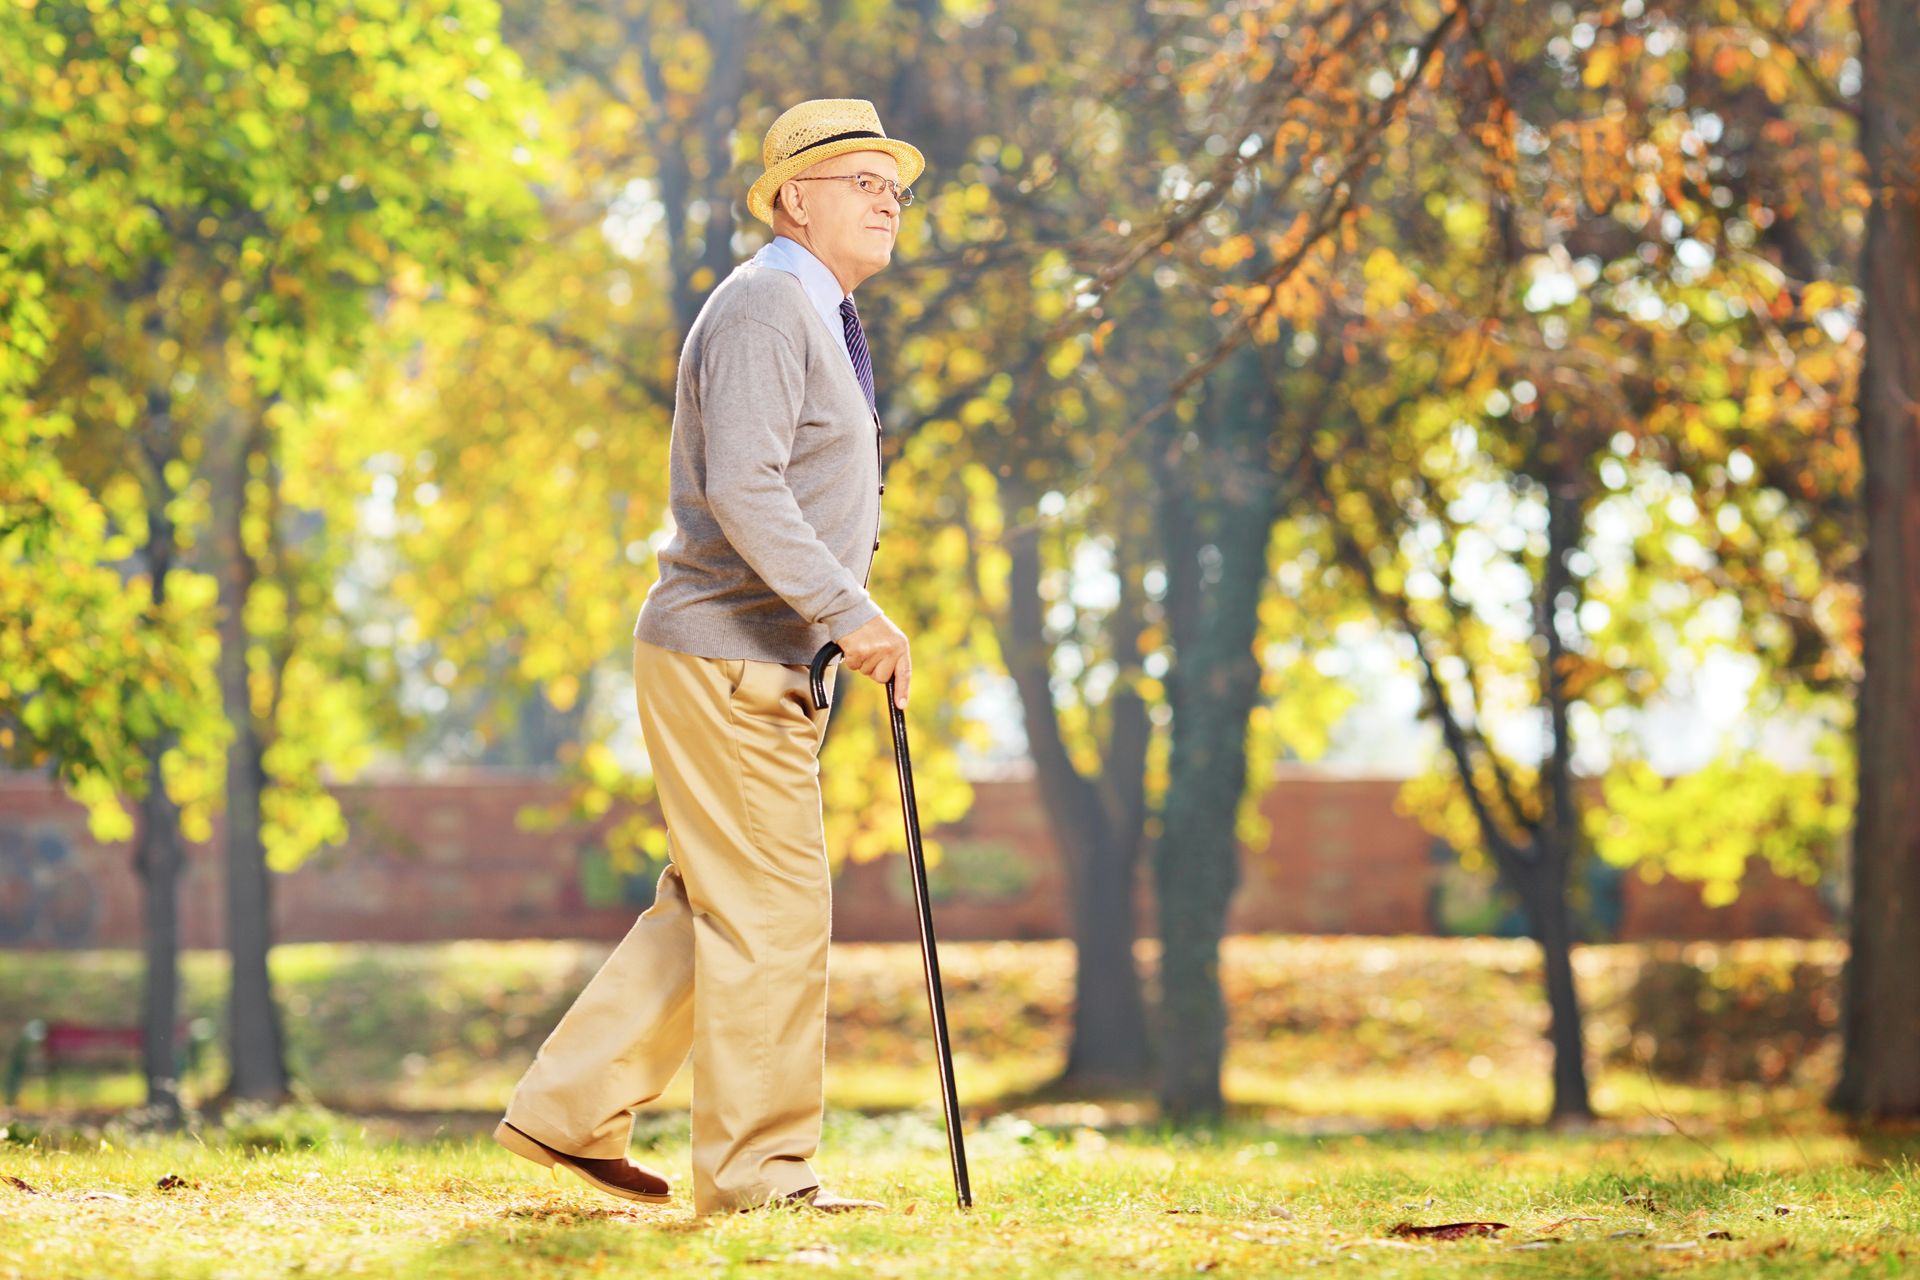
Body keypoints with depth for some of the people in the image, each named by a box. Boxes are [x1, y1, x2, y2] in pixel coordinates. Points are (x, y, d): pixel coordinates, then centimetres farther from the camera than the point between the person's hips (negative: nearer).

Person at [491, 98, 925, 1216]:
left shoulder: (820, 319, 21)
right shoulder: (763, 309, -13)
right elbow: (740, 488, -25)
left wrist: (847, 619, 17)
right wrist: (849, 611, -27)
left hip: (765, 665, 10)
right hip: (724, 660, -10)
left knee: (711, 912, 13)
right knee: (772, 914, -7)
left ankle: (570, 1111, 18)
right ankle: (758, 1167, -1)